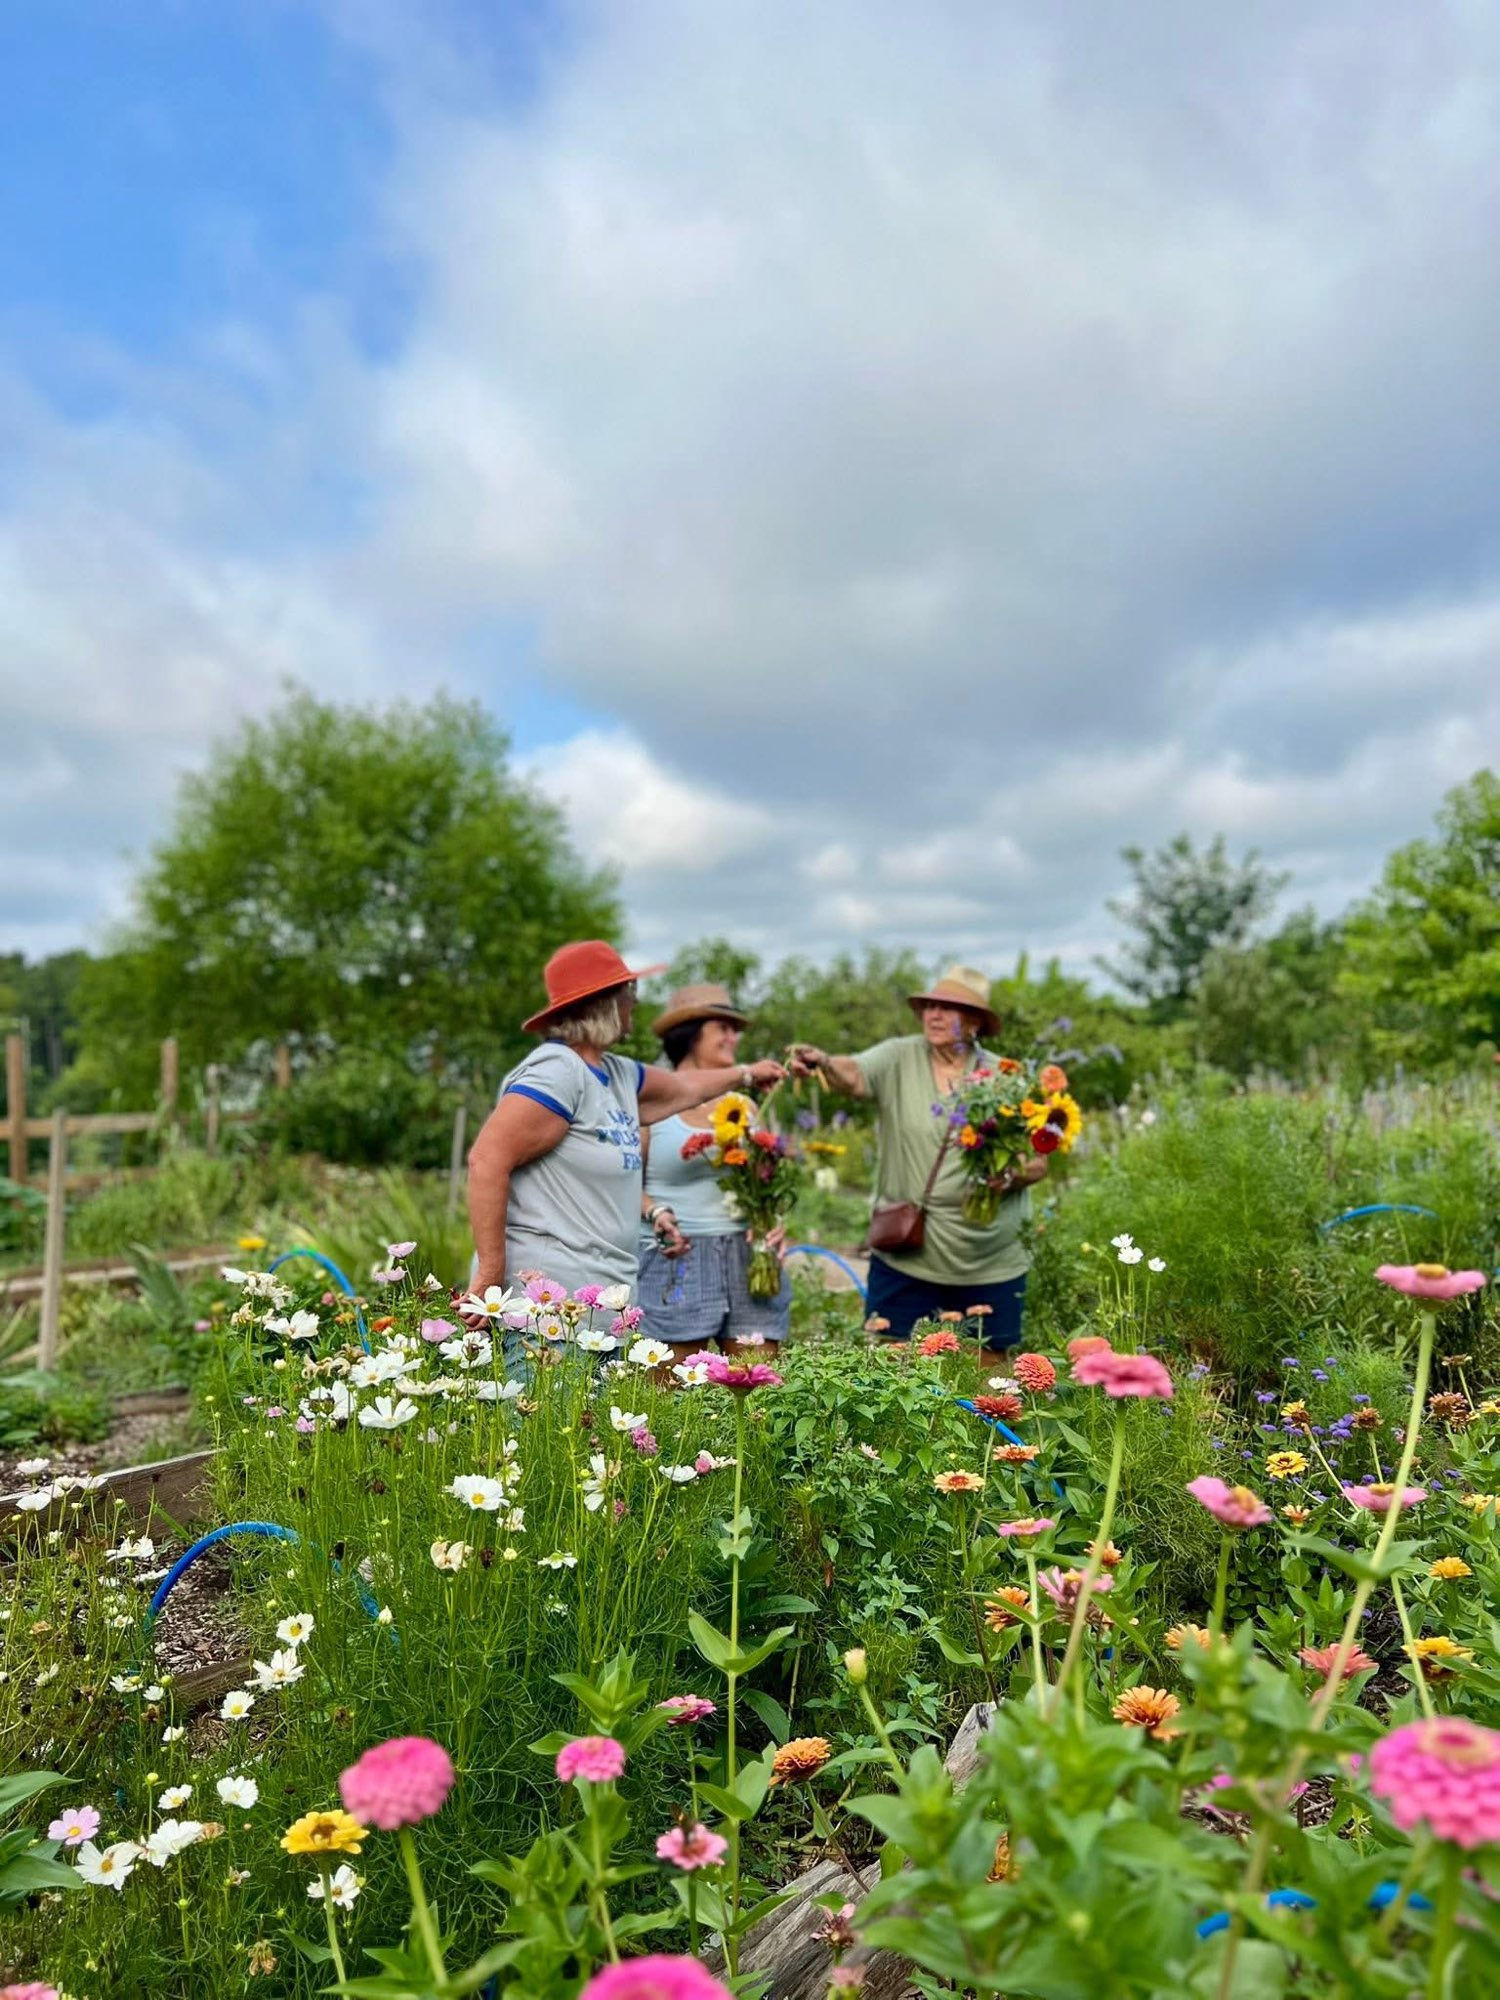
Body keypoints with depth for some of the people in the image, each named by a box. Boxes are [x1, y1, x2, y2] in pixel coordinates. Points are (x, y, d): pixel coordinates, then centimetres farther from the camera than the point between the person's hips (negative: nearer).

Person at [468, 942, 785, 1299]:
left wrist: (745, 1074, 51)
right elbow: (487, 1161, -22)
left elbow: (683, 1089, 35)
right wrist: (491, 1271, -23)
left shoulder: (618, 1074, 14)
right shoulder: (556, 1071, -15)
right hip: (551, 1283, -10)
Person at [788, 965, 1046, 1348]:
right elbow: (853, 1074, -22)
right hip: (905, 1260, -1)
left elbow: (1038, 1162, 5)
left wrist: (1009, 1175, -15)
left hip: (993, 1265, 2)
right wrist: (822, 1063, -42)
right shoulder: (900, 1058, -2)